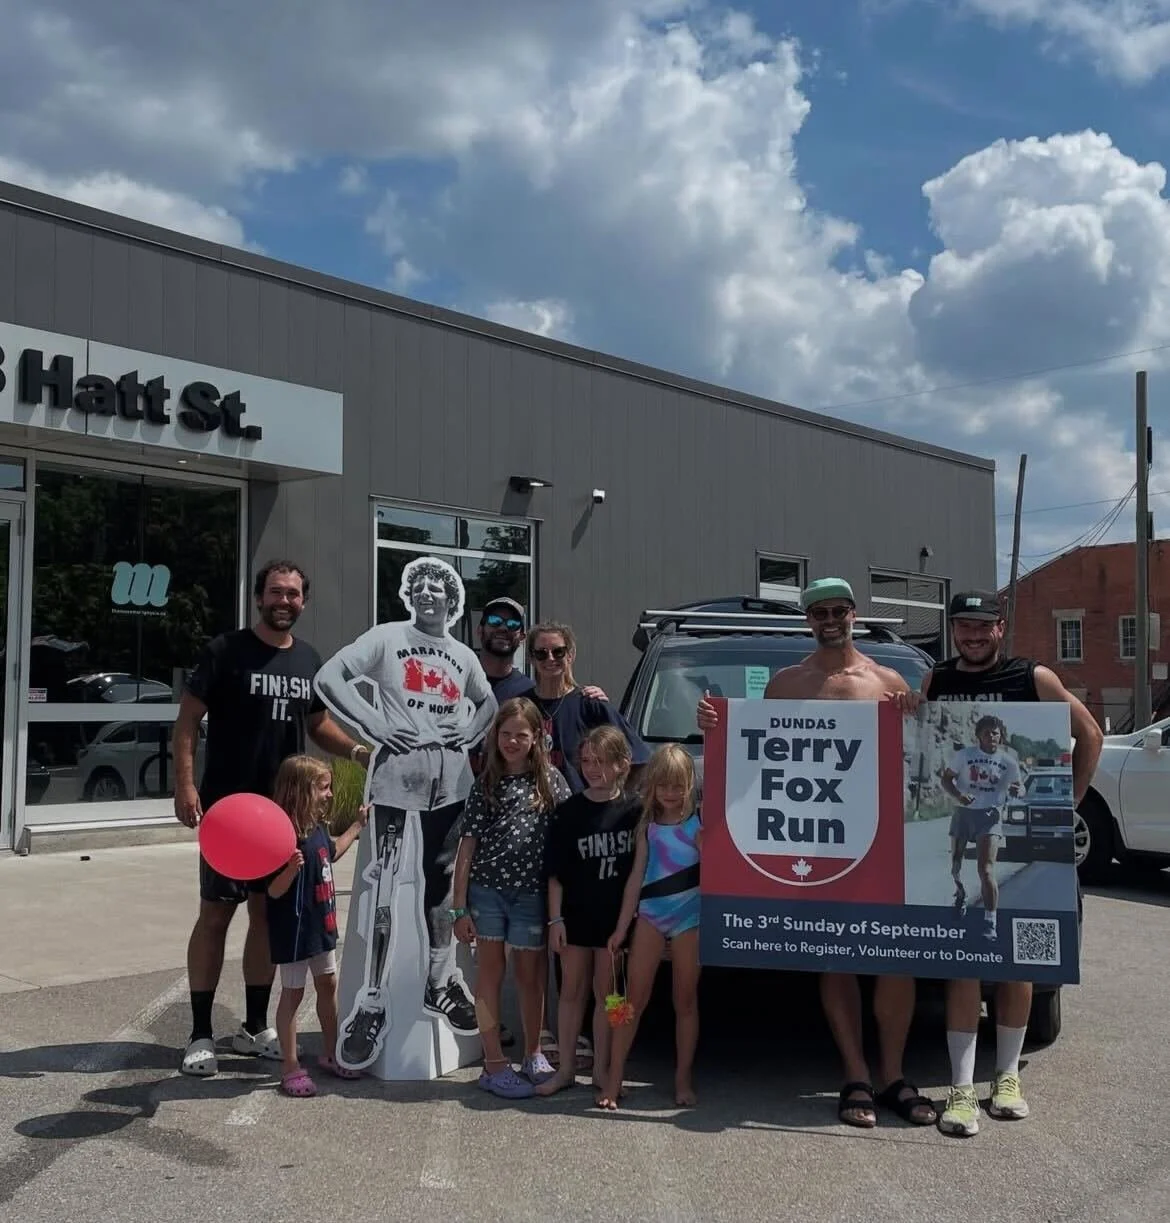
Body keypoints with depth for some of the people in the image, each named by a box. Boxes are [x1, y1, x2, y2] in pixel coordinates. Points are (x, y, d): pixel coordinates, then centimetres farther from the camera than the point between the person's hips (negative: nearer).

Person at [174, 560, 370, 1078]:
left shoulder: (310, 661, 9)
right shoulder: (226, 651, -7)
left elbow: (319, 723, 19)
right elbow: (188, 719, -7)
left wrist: (359, 751, 1)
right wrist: (185, 784, -18)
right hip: (227, 805, -5)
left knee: (269, 916, 11)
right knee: (215, 915, -1)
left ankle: (254, 1027, 22)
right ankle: (200, 1034, 9)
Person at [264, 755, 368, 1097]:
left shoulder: (318, 828, 4)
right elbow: (275, 891, -25)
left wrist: (358, 825, 29)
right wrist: (291, 868, -43)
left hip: (321, 925, 9)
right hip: (294, 930, -9)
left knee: (328, 984, 18)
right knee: (292, 993, 2)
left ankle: (330, 1054, 33)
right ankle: (291, 1068, 12)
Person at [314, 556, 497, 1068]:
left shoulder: (464, 656, 17)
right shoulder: (386, 637, 4)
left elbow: (488, 702, 32)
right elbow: (328, 678, -4)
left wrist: (470, 732, 11)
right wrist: (376, 725, -11)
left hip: (450, 778, 5)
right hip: (396, 771, -4)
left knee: (441, 882, 12)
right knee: (384, 889, -9)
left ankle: (441, 982, 26)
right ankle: (373, 1001, -4)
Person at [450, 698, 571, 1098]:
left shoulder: (550, 780, 4)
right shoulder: (485, 785, 5)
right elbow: (468, 847, 3)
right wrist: (459, 906, -1)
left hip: (531, 894, 0)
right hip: (486, 889, 0)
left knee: (530, 976, 11)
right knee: (490, 973, 5)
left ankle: (533, 1054, 29)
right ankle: (494, 1064, 13)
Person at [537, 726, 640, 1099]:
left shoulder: (635, 809, -5)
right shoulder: (570, 810, -5)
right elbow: (556, 871, -3)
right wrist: (555, 918, -7)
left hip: (615, 917, 0)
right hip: (575, 915, 0)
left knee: (605, 992, 10)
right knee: (571, 991, 10)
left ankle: (601, 1070, 22)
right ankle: (566, 1069, 22)